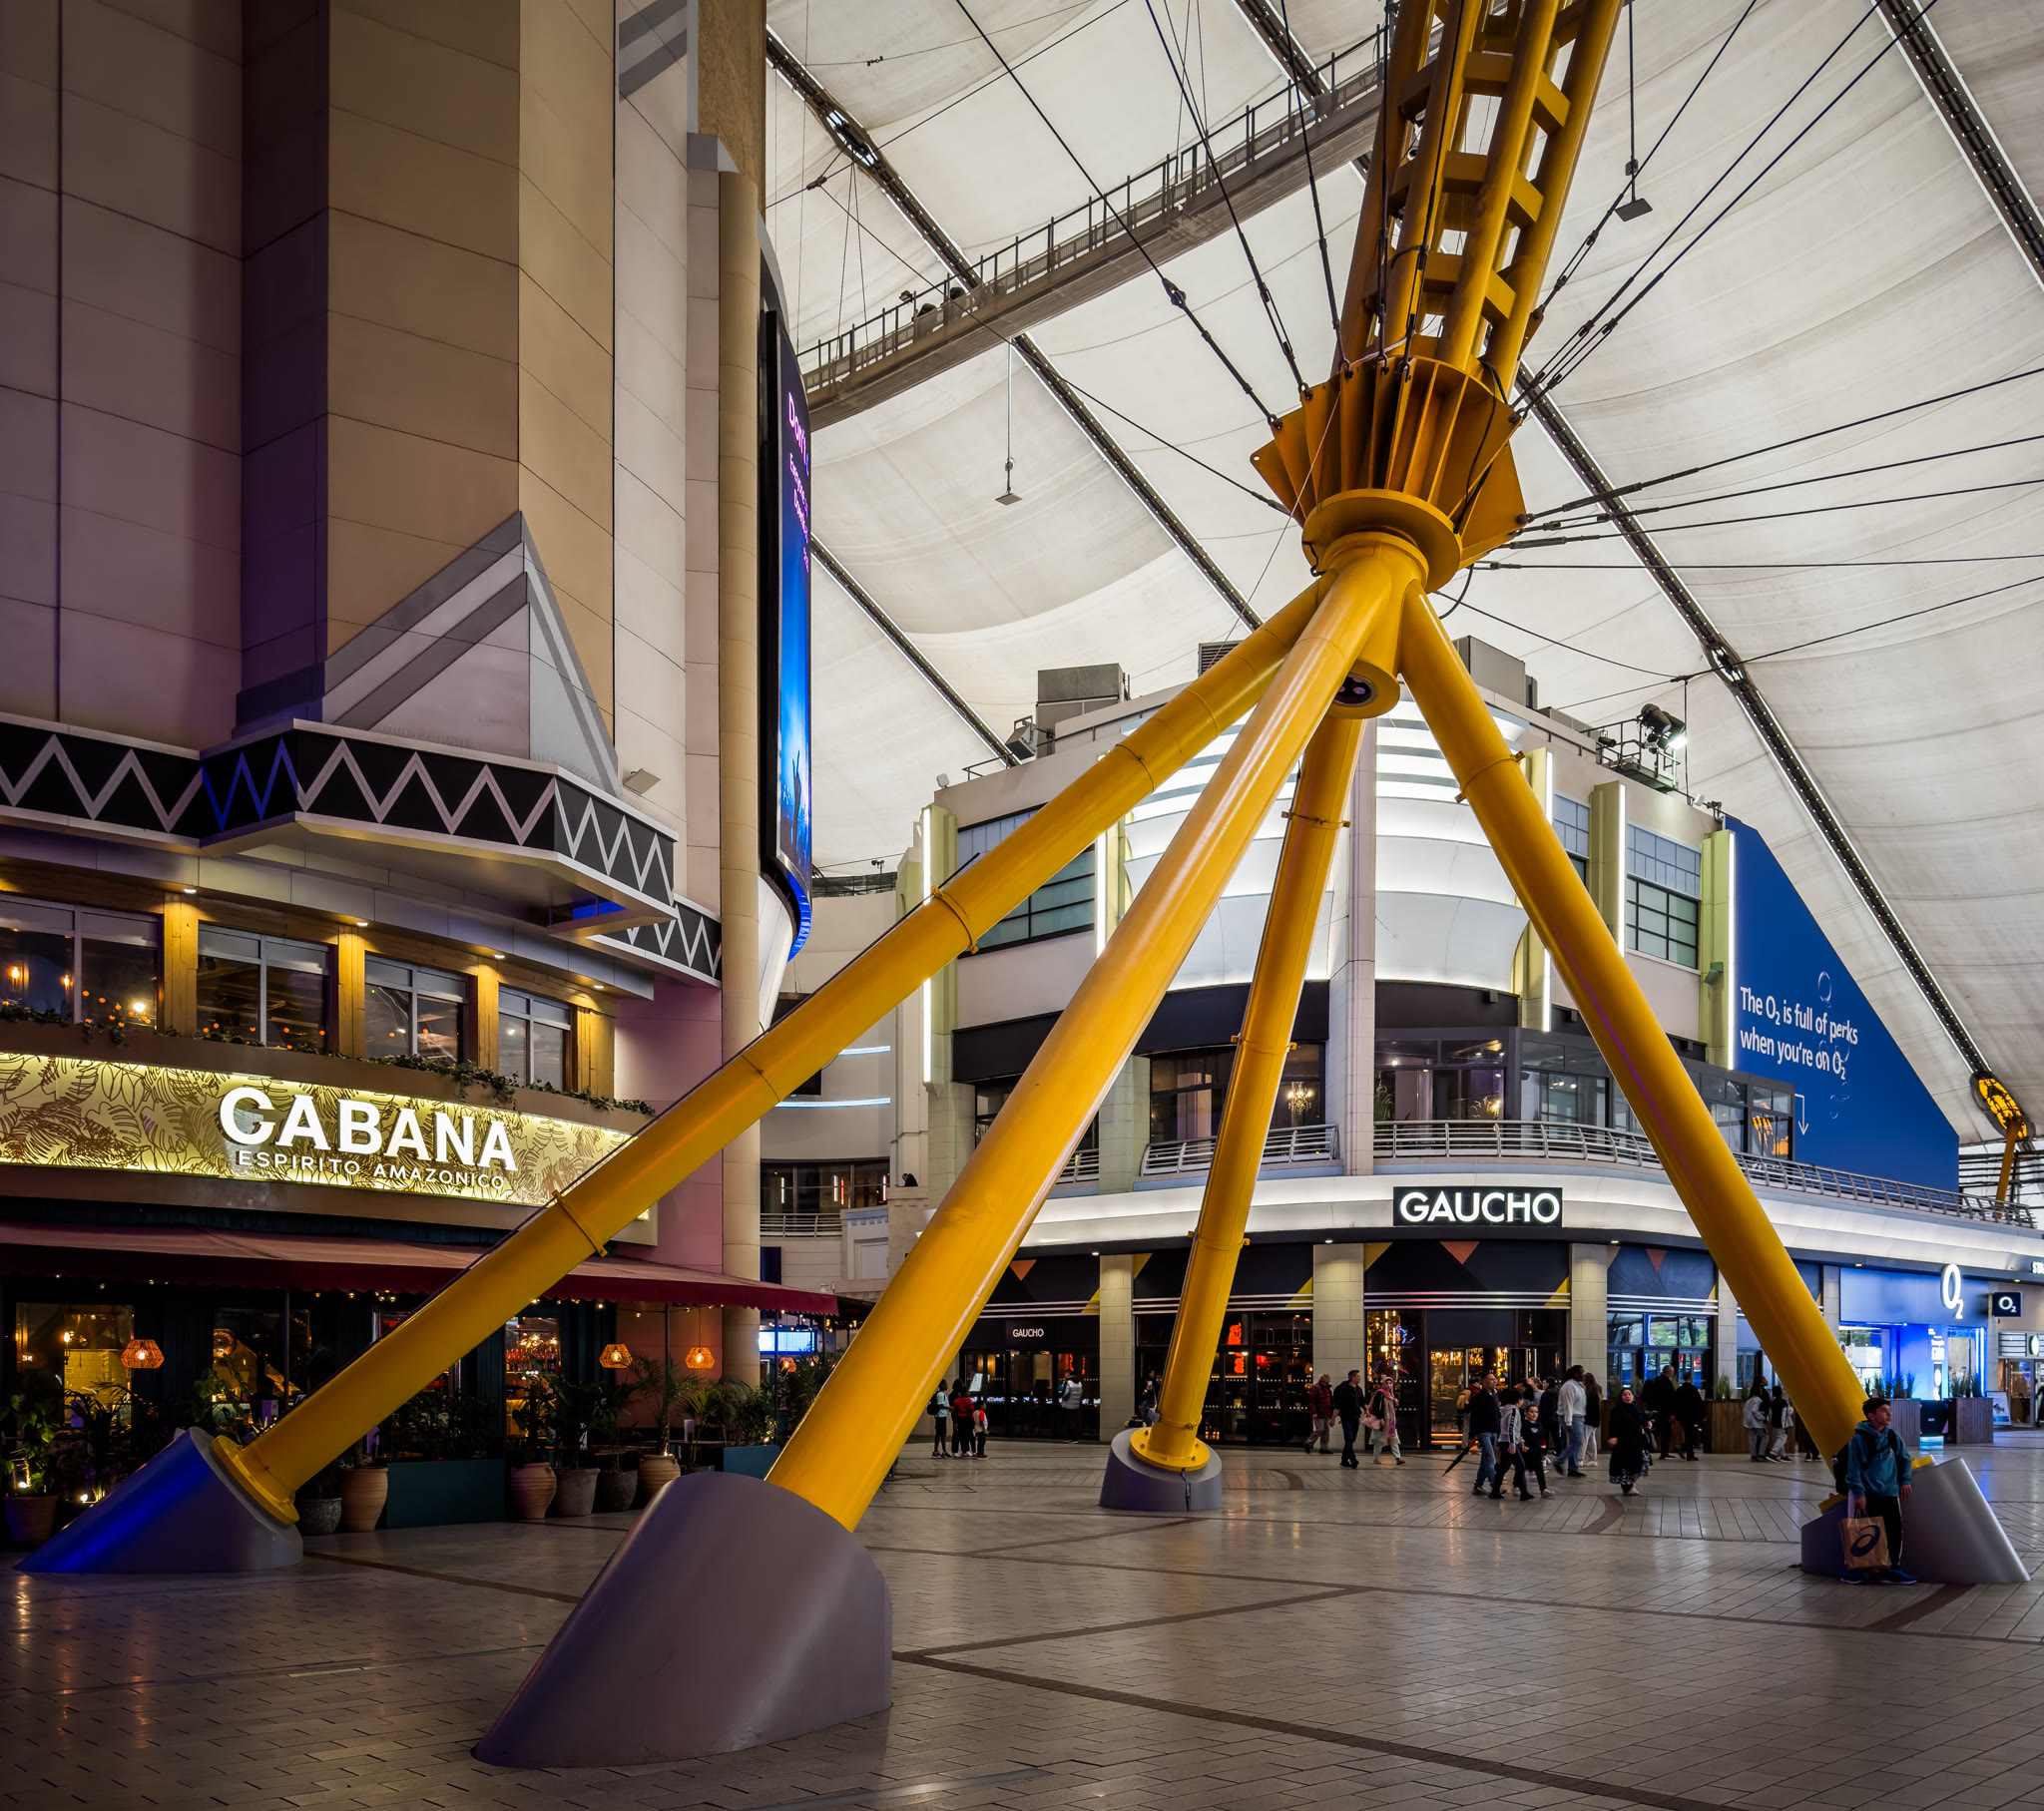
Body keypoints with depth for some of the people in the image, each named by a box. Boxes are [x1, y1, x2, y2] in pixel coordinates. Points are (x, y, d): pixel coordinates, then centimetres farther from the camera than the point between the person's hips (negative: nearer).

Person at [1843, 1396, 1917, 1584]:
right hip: (1868, 1495, -5)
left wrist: (1904, 1480, 10)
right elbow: (1854, 1468, -10)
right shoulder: (1859, 1439, -11)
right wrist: (1858, 1493, -14)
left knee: (1895, 1530, 2)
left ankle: (1892, 1569, 12)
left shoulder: (1893, 1437, 6)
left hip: (1890, 1493, 5)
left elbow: (1904, 1459, 20)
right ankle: (1854, 1569, 8)